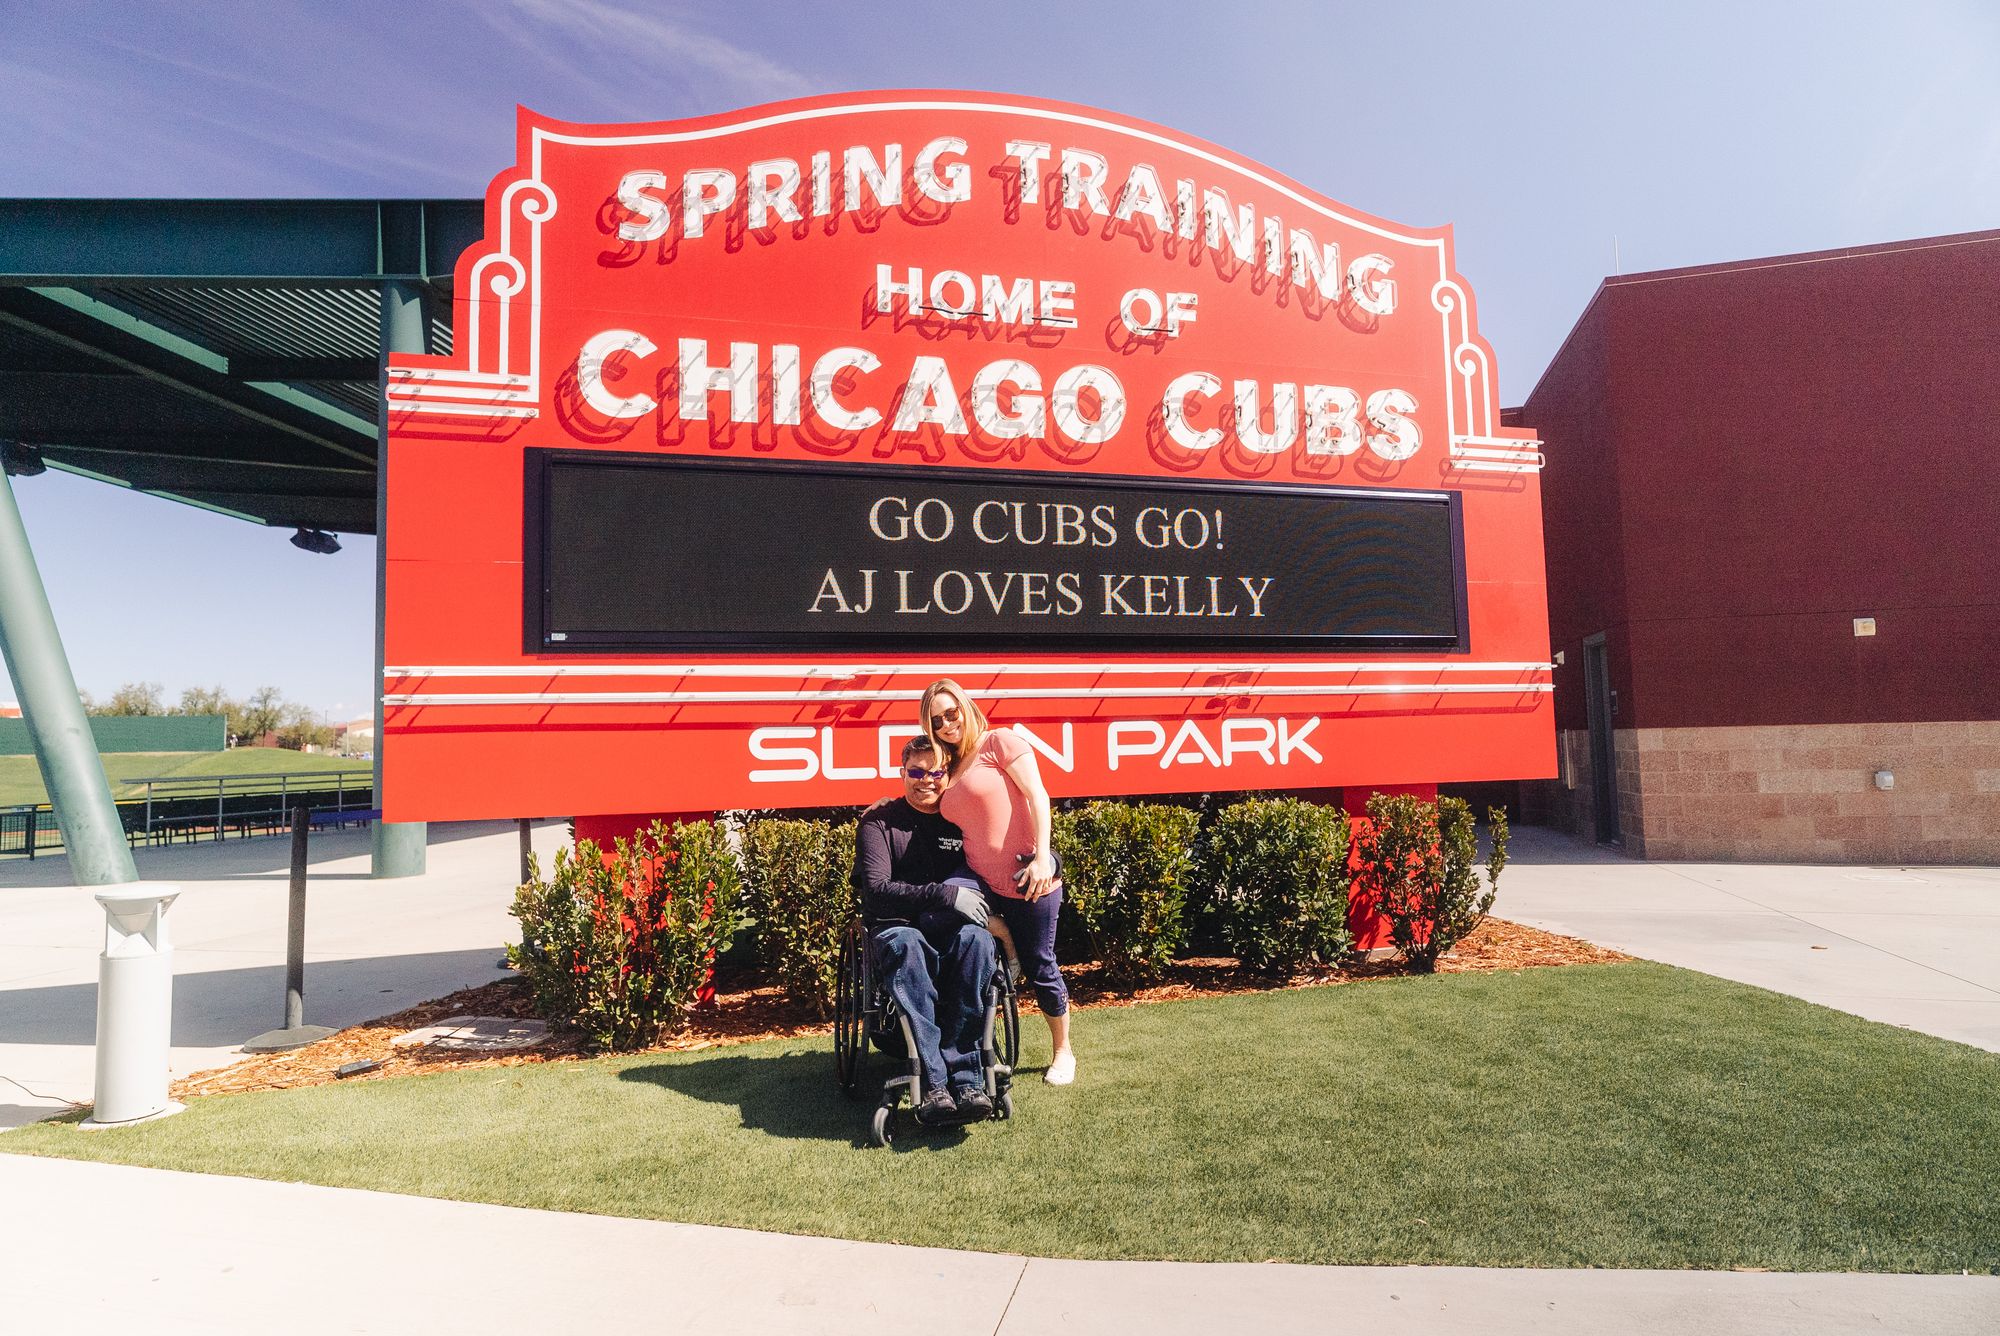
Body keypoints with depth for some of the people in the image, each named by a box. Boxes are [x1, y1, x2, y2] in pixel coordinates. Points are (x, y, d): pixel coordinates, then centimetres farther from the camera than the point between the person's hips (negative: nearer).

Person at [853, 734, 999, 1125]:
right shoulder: (879, 822, 2)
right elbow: (876, 891, -11)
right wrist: (945, 895, -22)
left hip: (951, 930, 2)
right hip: (895, 928, -2)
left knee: (975, 938, -34)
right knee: (905, 944, -38)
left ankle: (962, 1076, -35)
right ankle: (933, 1082, -40)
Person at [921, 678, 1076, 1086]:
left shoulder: (999, 741, -5)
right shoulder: (949, 767, 14)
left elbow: (1037, 795, -12)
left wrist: (1042, 857, -20)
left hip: (1027, 881, -6)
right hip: (983, 885, 6)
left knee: (1039, 968, 5)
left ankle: (1063, 1052, 26)